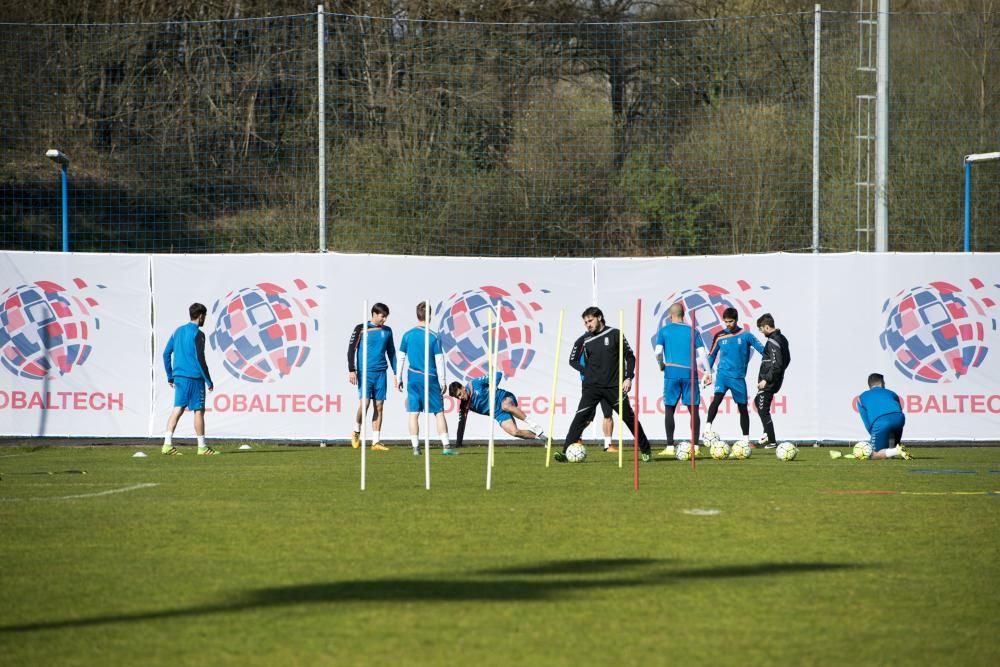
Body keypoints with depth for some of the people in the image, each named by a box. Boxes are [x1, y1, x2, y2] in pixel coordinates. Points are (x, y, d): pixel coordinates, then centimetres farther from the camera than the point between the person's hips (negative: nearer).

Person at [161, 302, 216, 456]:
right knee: (198, 410, 1)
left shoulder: (178, 331, 13)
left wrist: (170, 376, 21)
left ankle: (167, 444, -7)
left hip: (178, 376, 7)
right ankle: (202, 447, 7)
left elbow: (166, 353, 15)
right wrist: (209, 381, -8)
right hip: (194, 377, -7)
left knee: (178, 409, 5)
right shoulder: (197, 334, -9)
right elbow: (200, 359, -14)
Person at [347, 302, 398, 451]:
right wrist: (351, 370, -10)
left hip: (381, 373, 4)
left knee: (379, 406, 2)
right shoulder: (361, 329, 0)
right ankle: (356, 432, 10)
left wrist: (396, 373, 15)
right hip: (365, 372, -4)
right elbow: (351, 349, -1)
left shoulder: (387, 331, 12)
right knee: (364, 403, -15)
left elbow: (391, 353, 19)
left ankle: (376, 442, 6)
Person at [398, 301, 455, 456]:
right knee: (439, 413, 4)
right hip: (430, 379, -2)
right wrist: (442, 382, 0)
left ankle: (415, 447, 0)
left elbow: (401, 358, 5)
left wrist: (399, 379, 14)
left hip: (413, 379, 2)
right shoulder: (433, 337, -6)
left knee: (414, 413, 4)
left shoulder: (408, 335, 1)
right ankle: (446, 446, -1)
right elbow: (439, 361, -6)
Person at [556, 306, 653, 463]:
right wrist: (587, 372, 5)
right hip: (592, 386, 1)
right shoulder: (584, 340, 4)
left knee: (629, 417, 7)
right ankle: (566, 452, -16)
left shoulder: (615, 334, -1)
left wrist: (628, 378, -4)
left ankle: (645, 451, 21)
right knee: (580, 417, -13)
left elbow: (629, 356, 4)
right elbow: (573, 360, 16)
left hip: (614, 386, -1)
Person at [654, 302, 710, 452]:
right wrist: (707, 371, 7)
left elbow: (658, 352, -4)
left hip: (672, 373, -1)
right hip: (690, 374, 1)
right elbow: (702, 353, 1)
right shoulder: (692, 331, 7)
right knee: (693, 409, 4)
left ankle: (670, 445, 0)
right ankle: (695, 444, -2)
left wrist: (661, 364, 14)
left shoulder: (664, 331, 4)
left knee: (669, 409, 6)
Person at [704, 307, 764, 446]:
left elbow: (762, 350, -3)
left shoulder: (745, 335, -1)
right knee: (717, 398, -26)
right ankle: (708, 428, -32)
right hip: (723, 374, 0)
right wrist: (708, 372, 13)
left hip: (739, 377, 0)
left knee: (742, 407, 7)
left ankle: (746, 439, 17)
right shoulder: (719, 337, 4)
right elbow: (712, 355, 16)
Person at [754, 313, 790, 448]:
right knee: (758, 402, 27)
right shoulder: (782, 338, 9)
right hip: (776, 380, 10)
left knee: (763, 410, -3)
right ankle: (767, 433, 26)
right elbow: (787, 359, 19)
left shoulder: (772, 342, -22)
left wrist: (766, 380, -22)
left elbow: (777, 364, -27)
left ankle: (772, 441, -1)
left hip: (768, 382, -10)